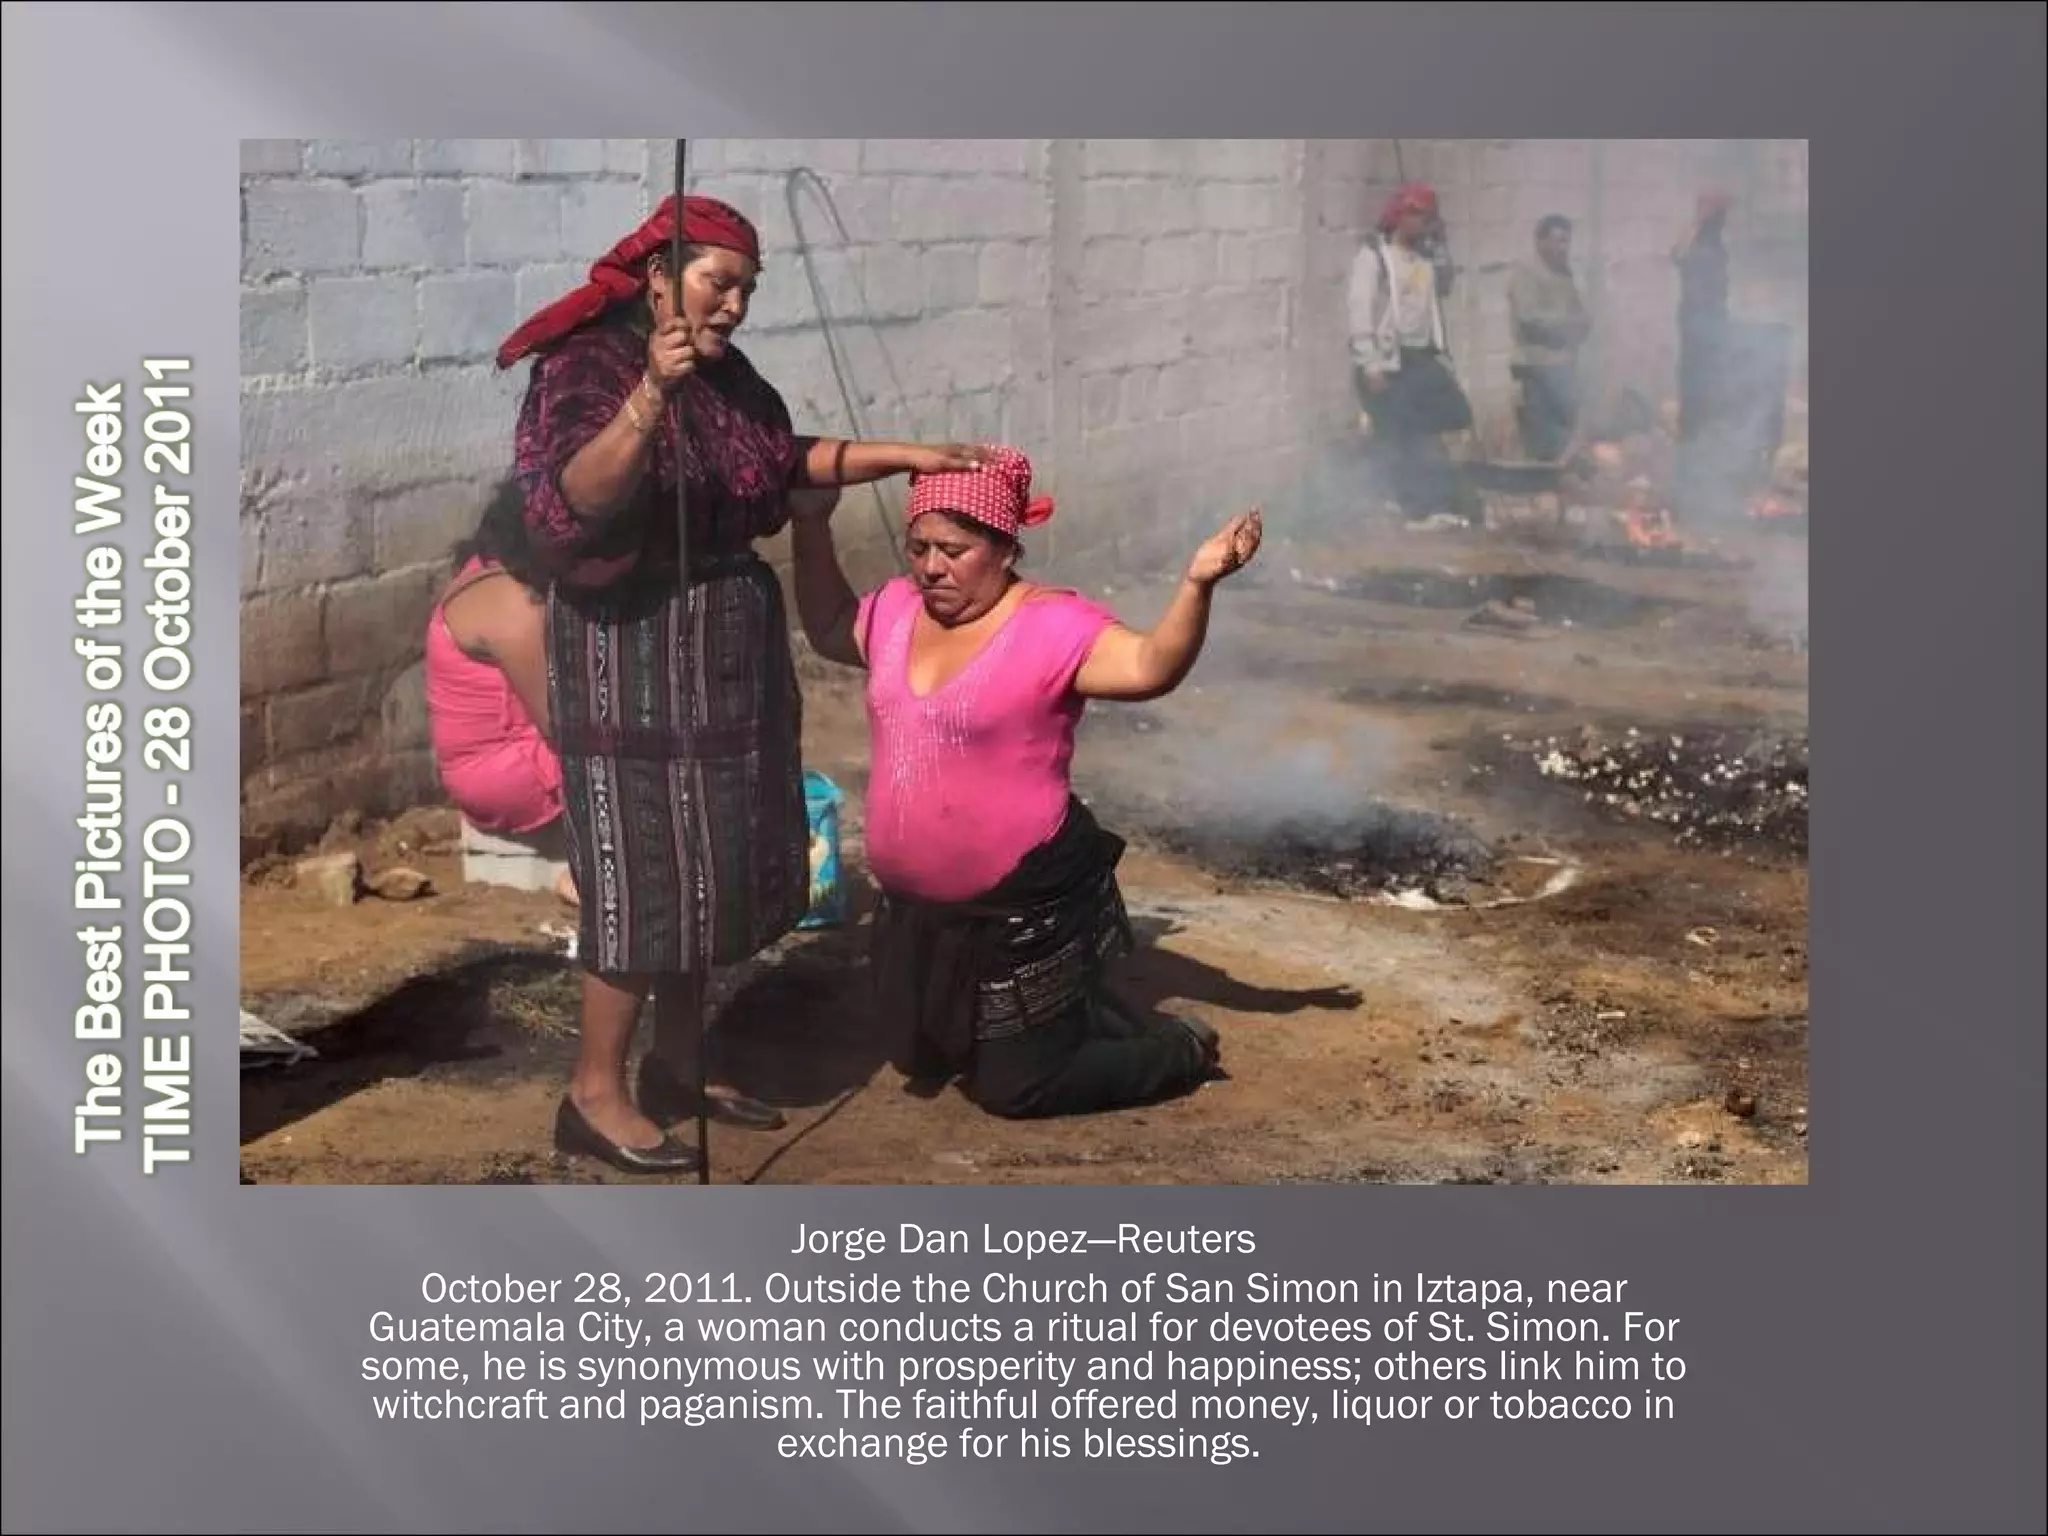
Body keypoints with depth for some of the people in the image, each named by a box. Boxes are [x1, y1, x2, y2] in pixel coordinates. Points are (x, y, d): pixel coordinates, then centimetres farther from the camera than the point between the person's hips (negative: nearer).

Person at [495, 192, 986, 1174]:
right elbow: (576, 499, -29)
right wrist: (650, 396, -40)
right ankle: (595, 1095, 5)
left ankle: (677, 1065, 26)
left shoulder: (727, 376, 9)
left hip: (729, 651, 9)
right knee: (645, 868, -6)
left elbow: (787, 461, 23)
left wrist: (907, 456, 17)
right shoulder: (586, 368, -14)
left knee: (717, 858, 13)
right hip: (633, 654, -8)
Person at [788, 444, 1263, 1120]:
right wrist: (811, 529, 9)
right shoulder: (898, 609, 2)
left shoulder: (1052, 623, -18)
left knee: (1013, 1087, 3)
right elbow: (829, 629, 20)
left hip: (1025, 910, -8)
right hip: (919, 908, 8)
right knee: (924, 1058, 25)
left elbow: (1149, 668, -31)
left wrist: (1197, 583, -46)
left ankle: (1183, 1049, 27)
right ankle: (1067, 1013, 47)